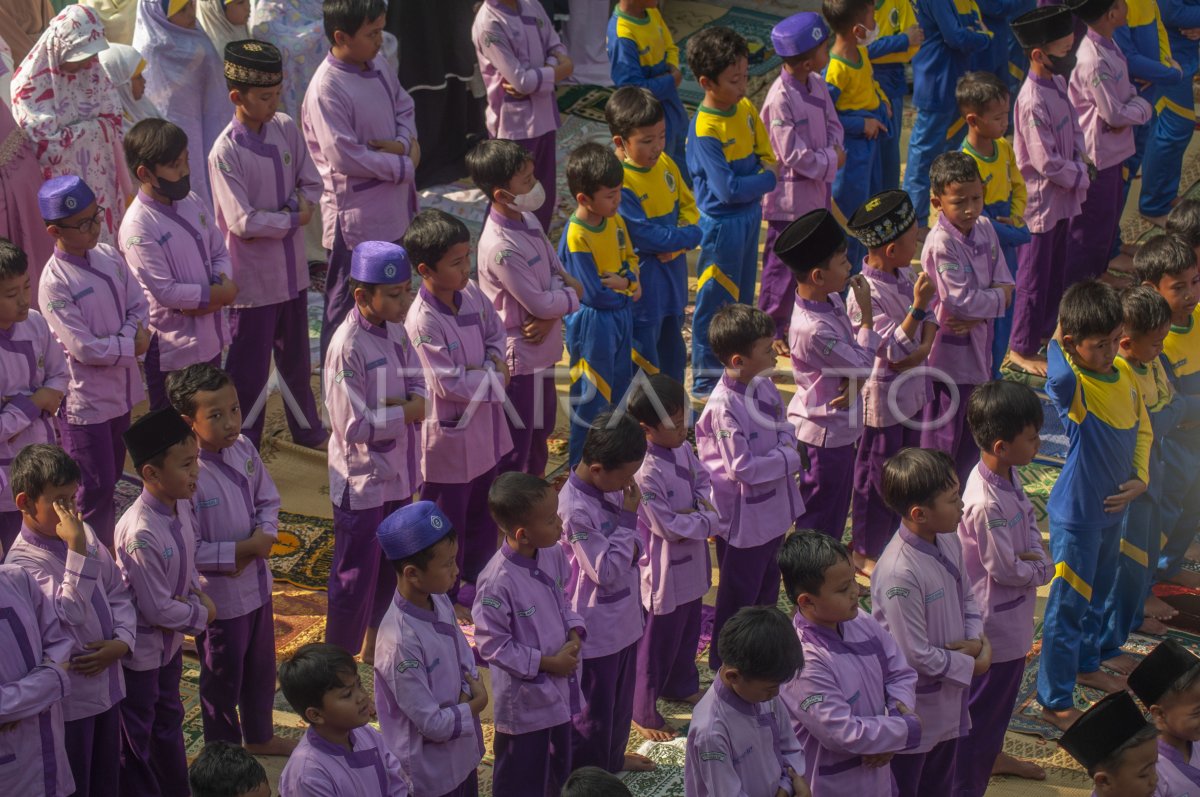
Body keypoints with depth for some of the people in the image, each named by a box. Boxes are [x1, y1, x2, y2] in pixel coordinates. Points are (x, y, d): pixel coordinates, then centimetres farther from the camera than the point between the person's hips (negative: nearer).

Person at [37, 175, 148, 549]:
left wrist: (130, 334, -15)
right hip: (84, 401, -7)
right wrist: (131, 346, -13)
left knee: (112, 480, 19)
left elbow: (139, 306, 5)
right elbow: (84, 349, -24)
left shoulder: (109, 256, 0)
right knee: (94, 491, 0)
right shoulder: (55, 283, -22)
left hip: (120, 389, 7)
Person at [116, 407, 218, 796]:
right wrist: (201, 615, -13)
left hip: (170, 640, 9)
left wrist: (199, 595, -8)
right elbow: (157, 608, -28)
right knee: (136, 739, 10)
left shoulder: (183, 506, -9)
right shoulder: (140, 534, -34)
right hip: (141, 647, -9)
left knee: (169, 720, 26)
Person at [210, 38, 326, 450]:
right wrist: (293, 220, -15)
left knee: (296, 356, 24)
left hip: (292, 269, 6)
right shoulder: (225, 153, -22)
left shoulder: (286, 129, -3)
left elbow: (311, 182, 7)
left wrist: (303, 204, -14)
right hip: (253, 276, -6)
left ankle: (307, 428, 43)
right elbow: (244, 222, -24)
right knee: (250, 368, 4)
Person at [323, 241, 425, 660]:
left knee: (391, 567, 23)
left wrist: (414, 402, -16)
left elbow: (417, 383, 7)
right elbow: (352, 425, -24)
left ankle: (375, 646, 42)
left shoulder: (395, 331, 0)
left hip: (398, 474, 8)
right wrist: (406, 413, -17)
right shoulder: (348, 346, -24)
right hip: (362, 482, -8)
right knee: (355, 578, 3)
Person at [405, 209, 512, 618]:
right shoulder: (422, 321, -27)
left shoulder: (472, 294, -4)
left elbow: (495, 333, 11)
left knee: (483, 515, 24)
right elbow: (449, 384, -27)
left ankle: (474, 588, 44)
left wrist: (493, 363, -9)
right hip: (449, 435, -8)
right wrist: (495, 379, -15)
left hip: (485, 430, 8)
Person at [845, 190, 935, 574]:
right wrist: (918, 306, -37)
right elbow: (893, 348, -30)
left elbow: (930, 317, 6)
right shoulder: (866, 294, -28)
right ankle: (865, 550, 25)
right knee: (876, 475, 8)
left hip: (910, 388, 9)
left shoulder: (904, 276, -1)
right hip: (882, 397, -9)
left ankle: (896, 533, 42)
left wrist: (925, 347, -14)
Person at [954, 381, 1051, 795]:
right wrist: (1041, 570, -10)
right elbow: (1005, 569, -26)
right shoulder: (987, 504, -33)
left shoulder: (1009, 476, -4)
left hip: (1014, 615, 10)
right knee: (982, 704, 6)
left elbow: (1029, 519, 9)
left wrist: (1037, 554, -9)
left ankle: (991, 755, 52)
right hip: (995, 619, -10)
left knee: (1002, 692, 30)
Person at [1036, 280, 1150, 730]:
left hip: (1112, 509, 8)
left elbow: (1142, 430, 9)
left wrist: (1140, 478, -6)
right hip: (1077, 515, -8)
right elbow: (1060, 378, -53)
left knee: (1096, 597, 28)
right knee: (1068, 607, 5)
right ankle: (1054, 702, 19)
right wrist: (1058, 342, -34)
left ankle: (1086, 666, 50)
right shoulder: (1071, 386, -27)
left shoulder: (1125, 373, -4)